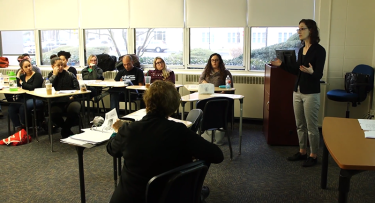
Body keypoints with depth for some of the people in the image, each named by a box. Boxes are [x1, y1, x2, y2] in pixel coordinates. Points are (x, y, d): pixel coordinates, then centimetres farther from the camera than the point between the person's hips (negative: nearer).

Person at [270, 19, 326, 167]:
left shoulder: (319, 50, -12)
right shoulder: (301, 50, 10)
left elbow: (319, 75, -16)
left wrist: (311, 72, -36)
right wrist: (281, 65, 12)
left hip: (311, 94, -8)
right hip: (297, 92, 8)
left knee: (311, 126, 1)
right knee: (300, 125, 14)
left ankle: (313, 156, 15)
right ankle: (302, 152, 27)